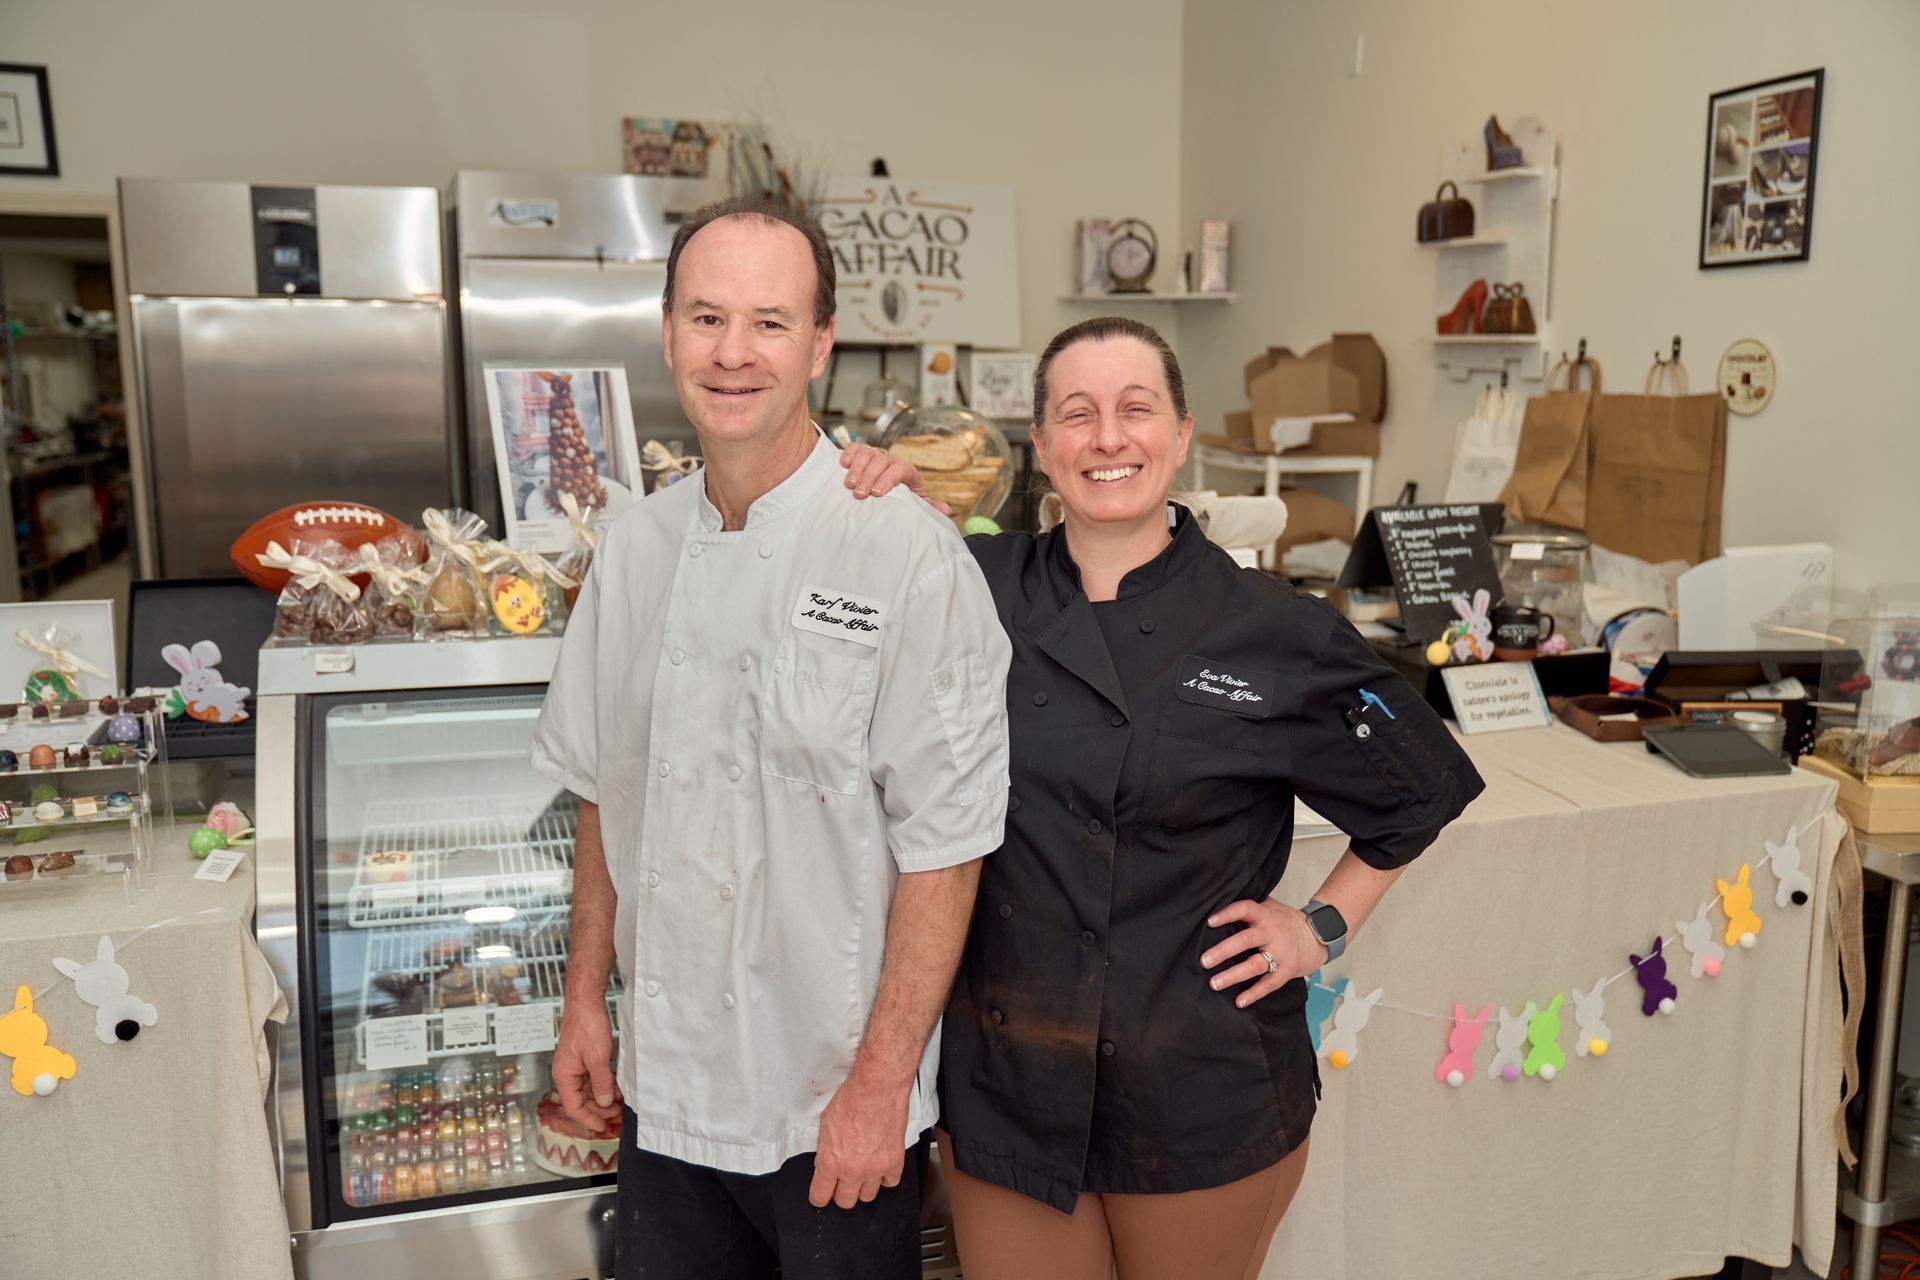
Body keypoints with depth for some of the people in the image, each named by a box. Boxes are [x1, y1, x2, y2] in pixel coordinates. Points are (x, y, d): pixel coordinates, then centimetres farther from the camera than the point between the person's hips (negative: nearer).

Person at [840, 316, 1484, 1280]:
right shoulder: (978, 591, -3)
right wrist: (876, 495, -9)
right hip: (1004, 1082, 2)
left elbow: (1424, 786, 5)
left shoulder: (1276, 631, -8)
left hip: (1202, 1093, -1)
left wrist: (1324, 926, 0)